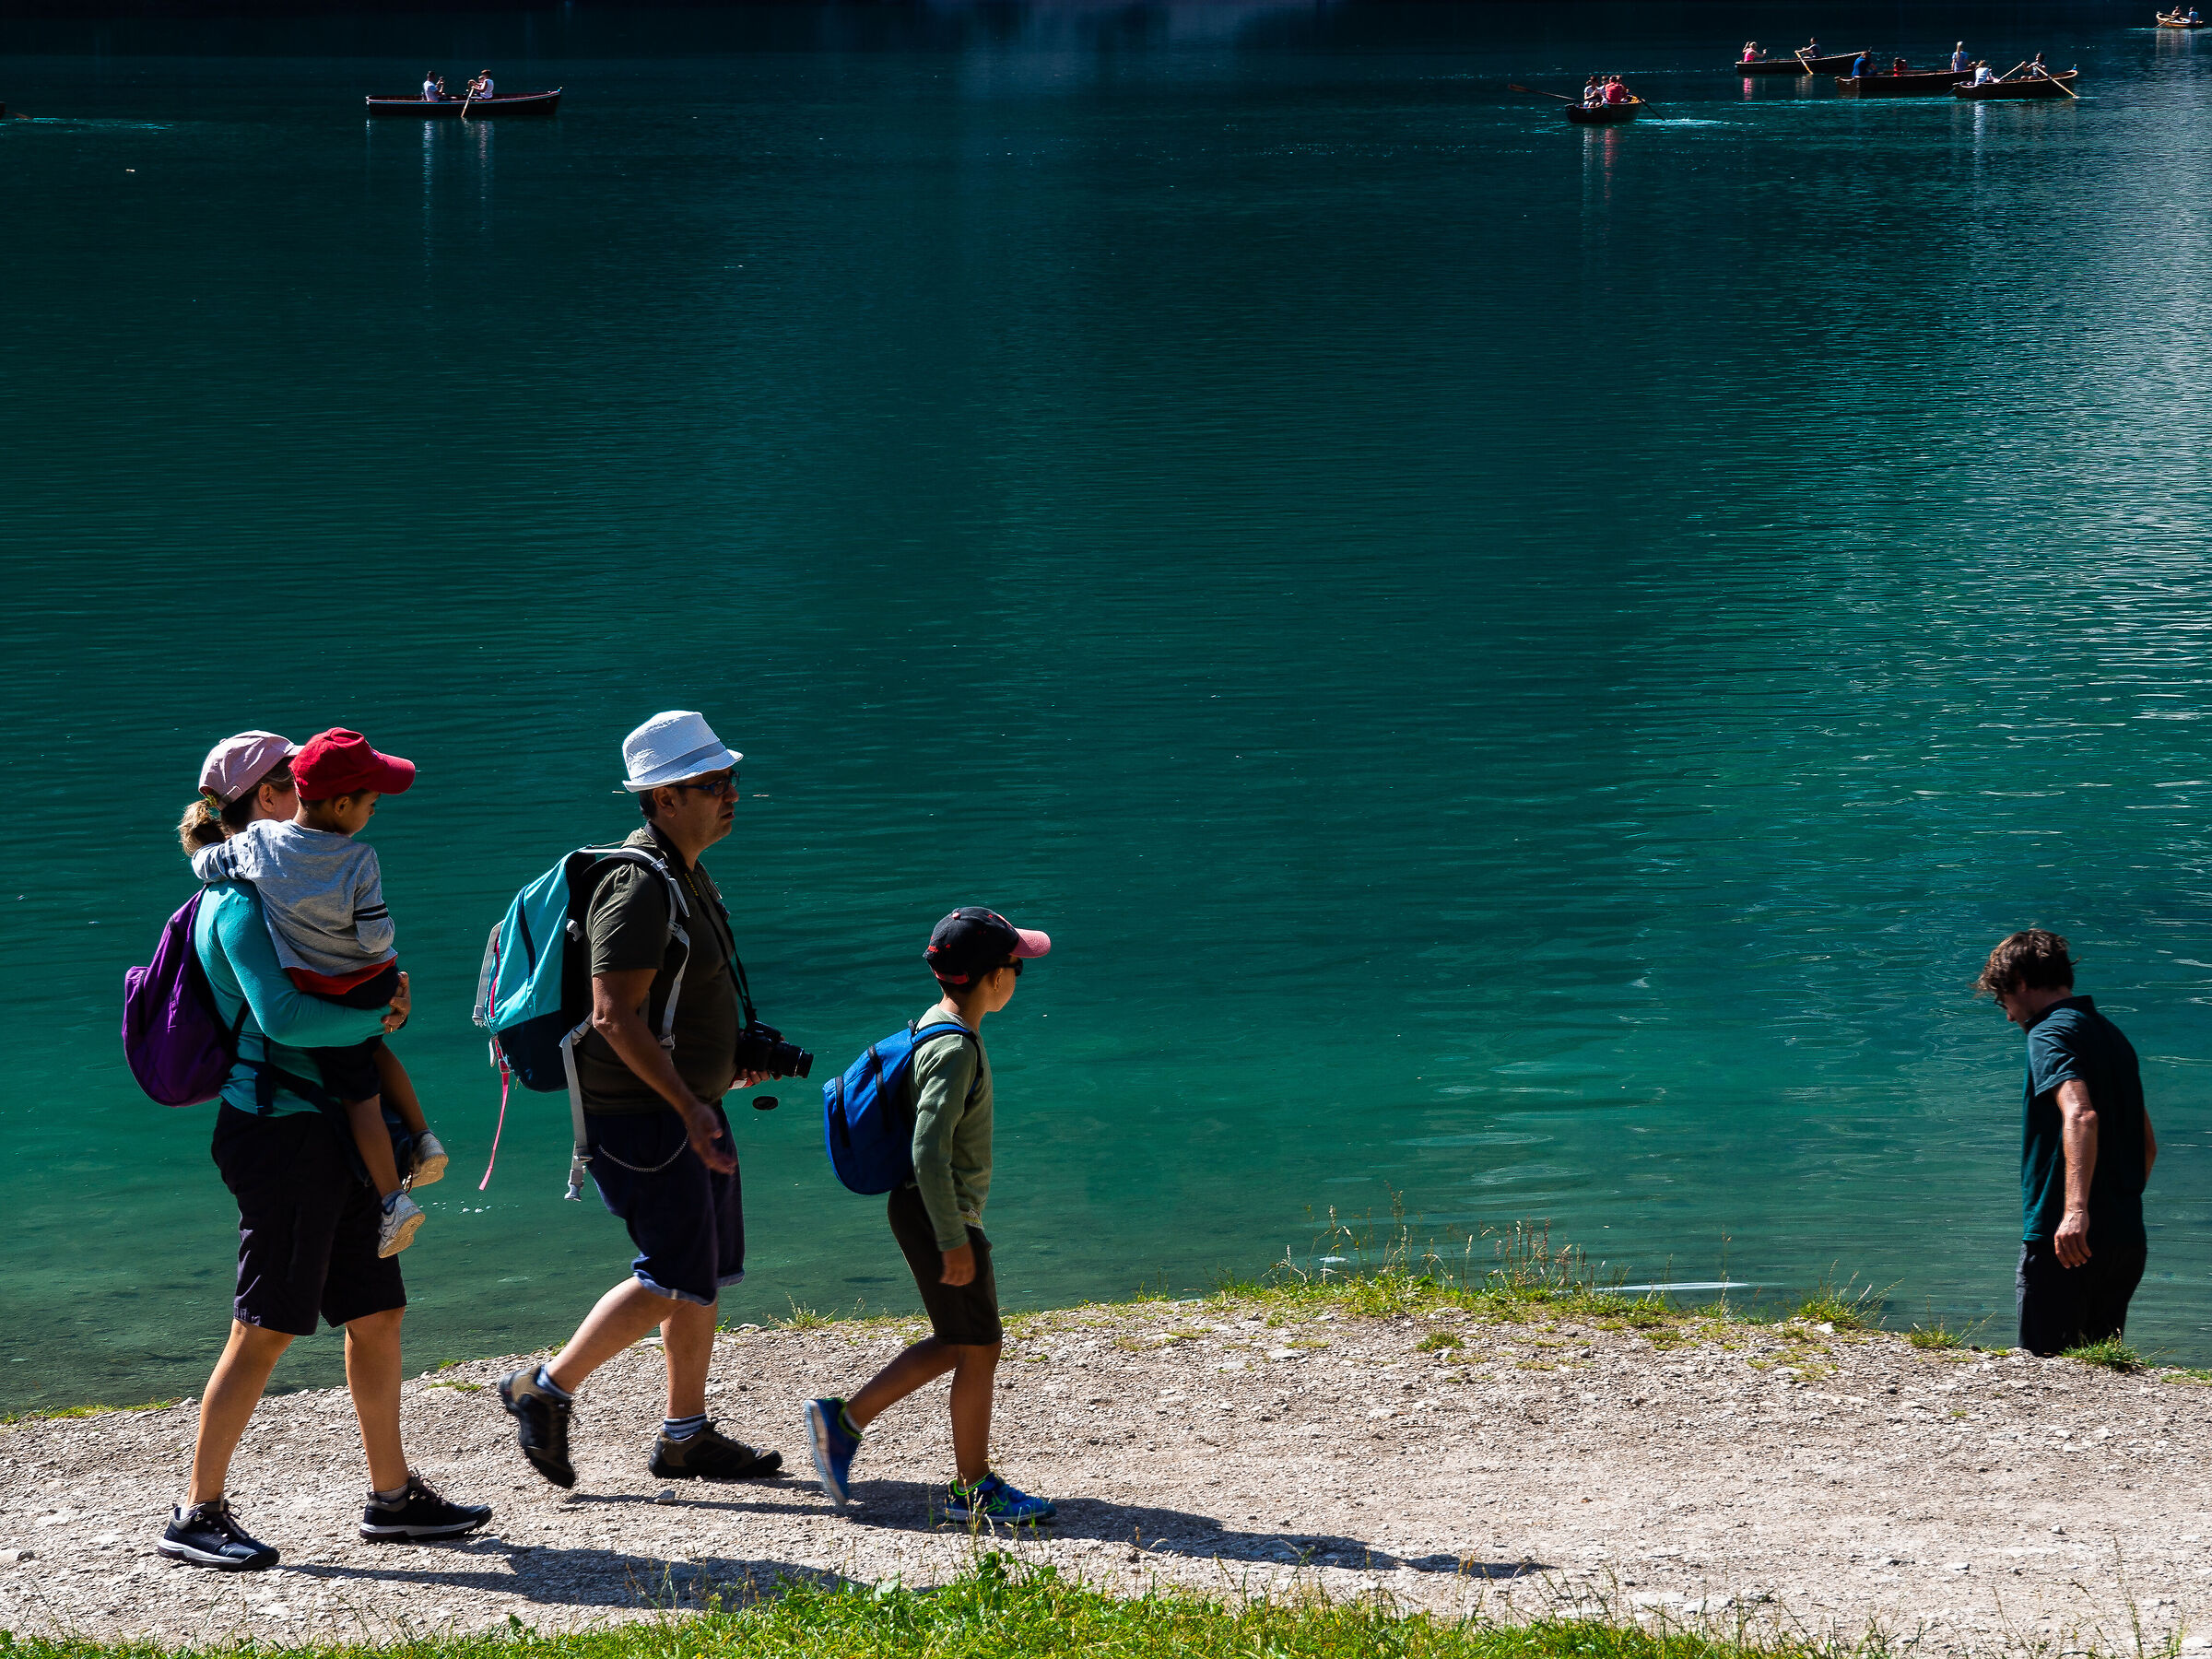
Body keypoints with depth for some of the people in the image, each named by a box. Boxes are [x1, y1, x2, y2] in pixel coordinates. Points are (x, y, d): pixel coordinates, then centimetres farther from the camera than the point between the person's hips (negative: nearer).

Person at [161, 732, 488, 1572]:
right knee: (265, 1328, -7)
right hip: (278, 1126, -10)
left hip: (326, 1125, 10)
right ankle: (197, 1514, 0)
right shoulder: (241, 900, -14)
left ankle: (393, 1494, 21)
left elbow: (324, 995, 25)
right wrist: (377, 1018, -13)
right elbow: (281, 1016, -26)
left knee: (377, 1312, 12)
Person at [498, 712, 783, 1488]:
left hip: (685, 1099, 10)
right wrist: (689, 1107, -28)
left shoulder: (687, 873, 12)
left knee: (710, 1271, 12)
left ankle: (686, 1436, 20)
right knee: (676, 1277, -9)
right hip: (637, 1111, -10)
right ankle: (545, 1391, 3)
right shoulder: (639, 887, -20)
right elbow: (615, 1017, -26)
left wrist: (729, 1058, 22)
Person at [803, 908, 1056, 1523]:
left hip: (933, 1211, 10)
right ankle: (973, 1488, 12)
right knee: (978, 1348, 1)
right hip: (940, 1215, -10)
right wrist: (954, 1240, -25)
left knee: (956, 1344, 17)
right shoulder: (956, 1048, -22)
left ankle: (844, 1420, 18)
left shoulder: (939, 1028, 9)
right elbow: (929, 1152, -27)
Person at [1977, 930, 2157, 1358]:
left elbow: (2081, 1115, -27)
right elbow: (2148, 1145, 25)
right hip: (2126, 1240, 9)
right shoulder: (2110, 1033, 19)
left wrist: (2076, 1210, -35)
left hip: (2064, 1240, -9)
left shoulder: (2051, 1033, -9)